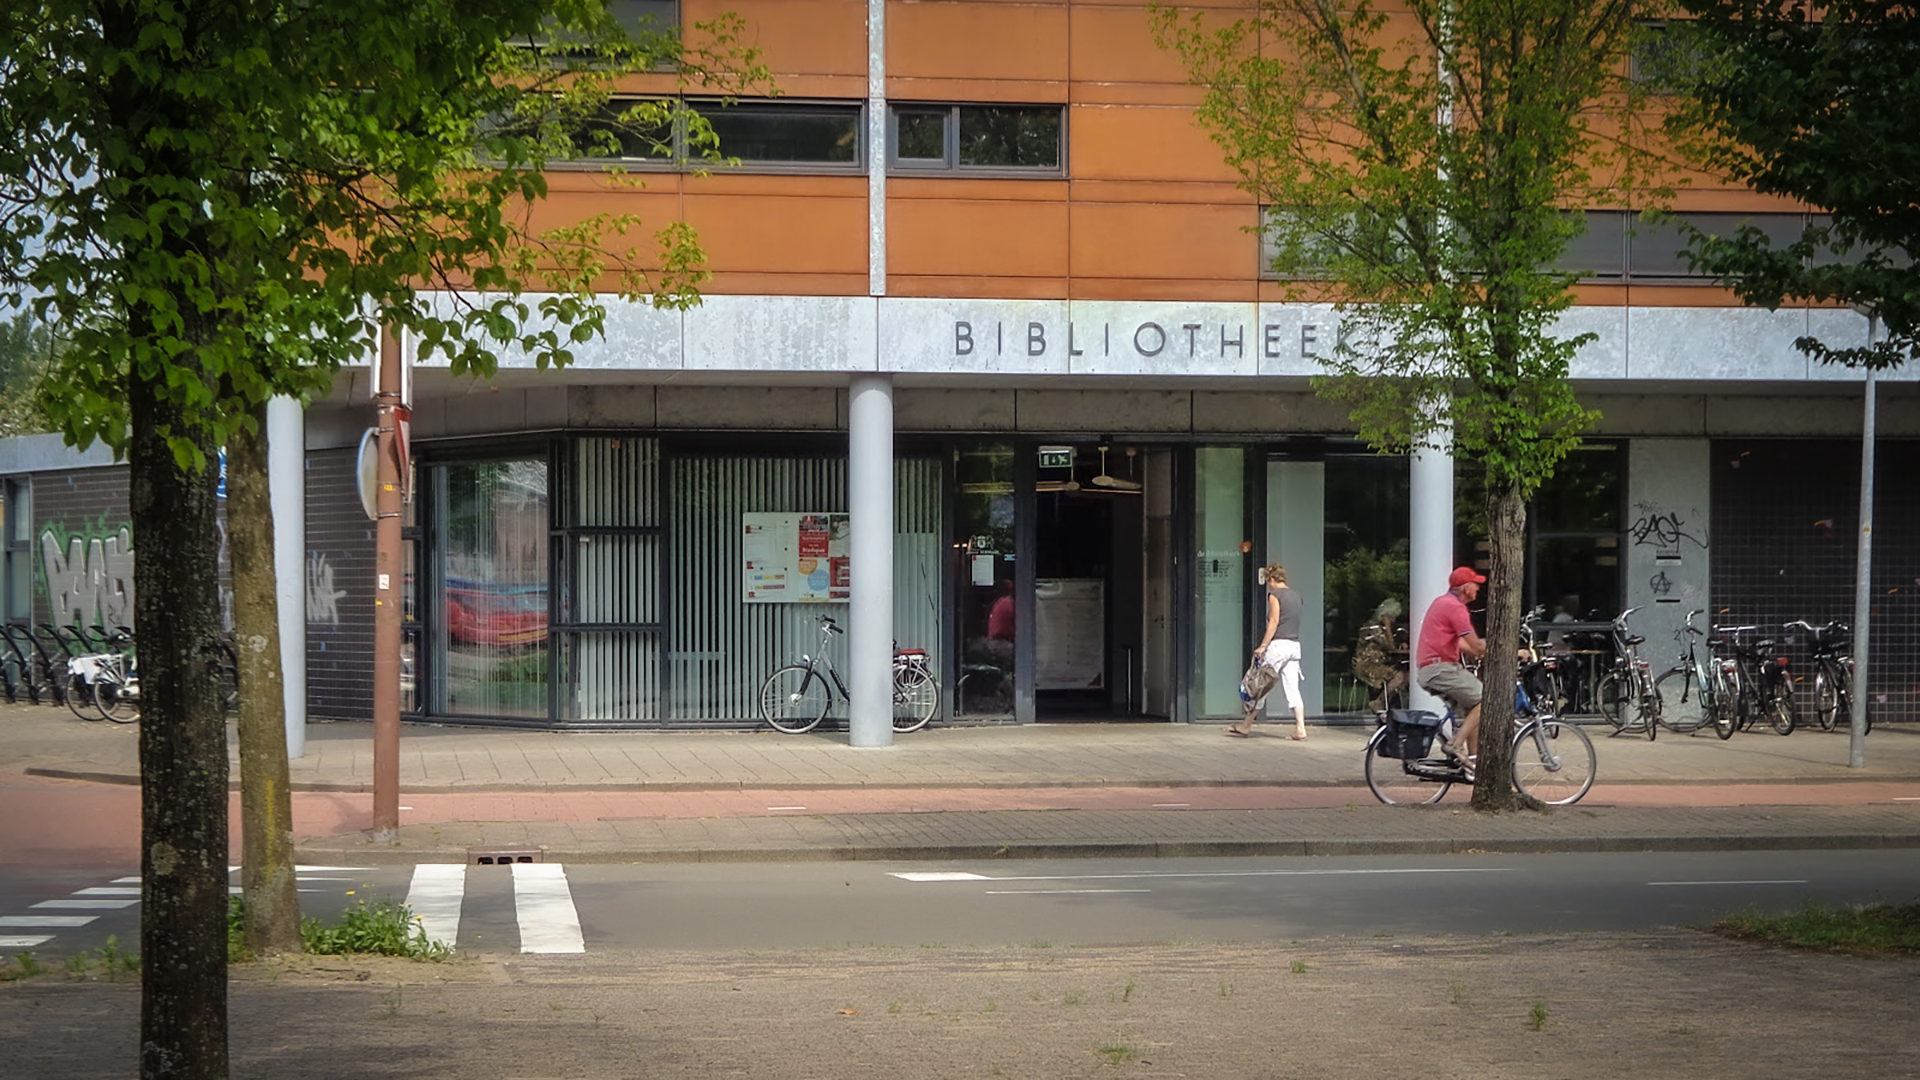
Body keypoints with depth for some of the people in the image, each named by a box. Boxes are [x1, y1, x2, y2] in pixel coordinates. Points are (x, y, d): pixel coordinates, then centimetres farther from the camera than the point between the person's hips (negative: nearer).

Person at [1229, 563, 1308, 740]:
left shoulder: (1275, 595, -6)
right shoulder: (1295, 595, 17)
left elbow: (1274, 621, -14)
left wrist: (1262, 645, -14)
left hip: (1278, 644, -7)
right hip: (1295, 645, 7)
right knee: (1292, 689, 4)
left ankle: (1245, 725, 9)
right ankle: (1300, 730, -4)